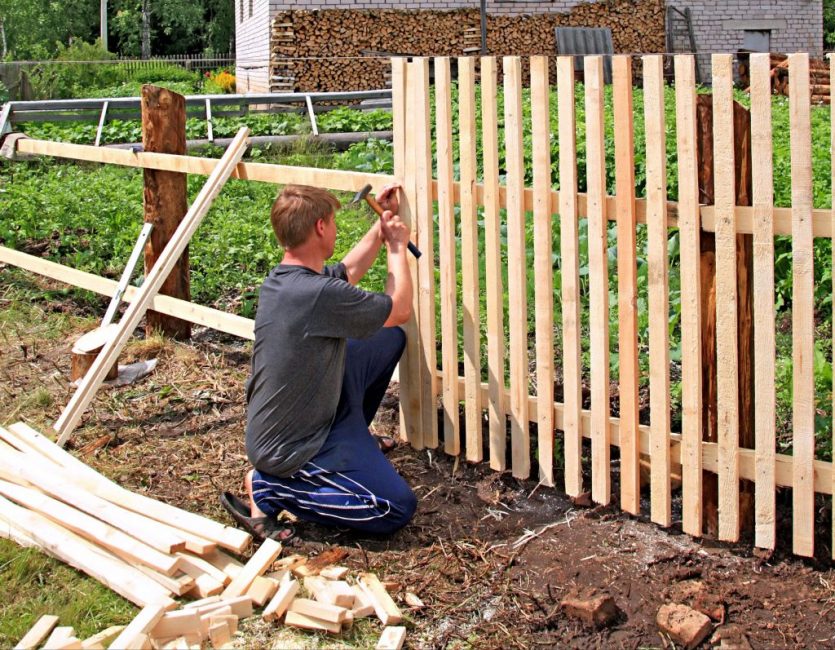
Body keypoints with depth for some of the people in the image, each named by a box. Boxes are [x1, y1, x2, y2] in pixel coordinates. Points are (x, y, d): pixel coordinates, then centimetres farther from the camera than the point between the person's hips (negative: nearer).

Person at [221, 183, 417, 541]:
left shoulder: (280, 279, -2)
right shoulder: (320, 294, -31)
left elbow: (348, 271, 22)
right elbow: (400, 310, -12)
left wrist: (383, 225, 24)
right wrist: (397, 246, 2)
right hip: (290, 449, -9)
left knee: (391, 338, 14)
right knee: (398, 508, -13)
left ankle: (354, 439, 31)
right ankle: (269, 488, -7)